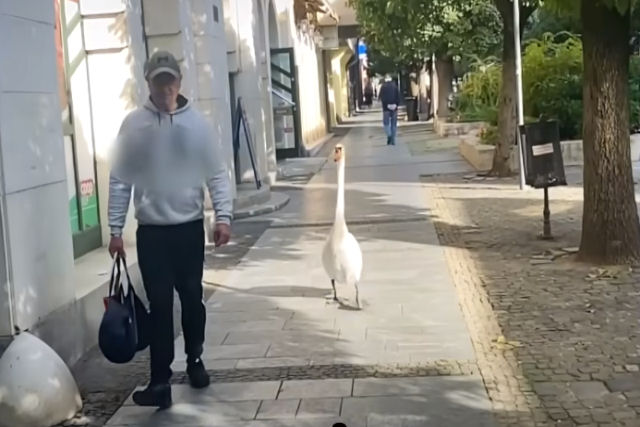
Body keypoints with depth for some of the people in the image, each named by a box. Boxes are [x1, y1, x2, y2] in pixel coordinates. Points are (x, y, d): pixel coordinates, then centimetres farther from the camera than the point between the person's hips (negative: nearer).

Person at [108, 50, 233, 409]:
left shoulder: (198, 122, -1)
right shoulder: (134, 124, -2)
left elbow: (217, 173, -1)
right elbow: (120, 180, -1)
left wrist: (224, 216, -11)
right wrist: (116, 229, -3)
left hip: (190, 227, 1)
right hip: (151, 231, -1)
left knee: (192, 299, 12)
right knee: (160, 305, 0)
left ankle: (195, 360, 33)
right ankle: (161, 380, 5)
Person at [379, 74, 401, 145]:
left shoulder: (383, 86, -4)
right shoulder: (395, 86, 3)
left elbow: (381, 97, -10)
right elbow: (398, 96, -2)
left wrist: (386, 105, -6)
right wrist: (396, 104, -1)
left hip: (386, 108, -2)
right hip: (394, 108, 2)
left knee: (386, 122, 7)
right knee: (394, 124, 9)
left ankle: (389, 135, -18)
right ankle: (393, 140, 8)